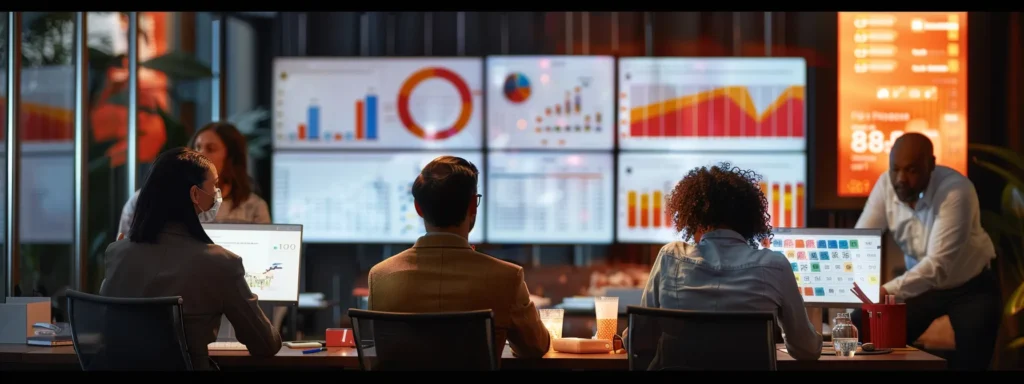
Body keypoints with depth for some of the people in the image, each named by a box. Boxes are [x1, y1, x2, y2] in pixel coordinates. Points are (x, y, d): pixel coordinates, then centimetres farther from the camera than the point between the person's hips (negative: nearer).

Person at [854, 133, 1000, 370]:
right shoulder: (886, 185, -16)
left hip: (970, 287, -4)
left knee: (969, 362, -21)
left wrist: (888, 292, -52)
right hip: (921, 285, 5)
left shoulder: (956, 190, -32)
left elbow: (938, 264, -39)